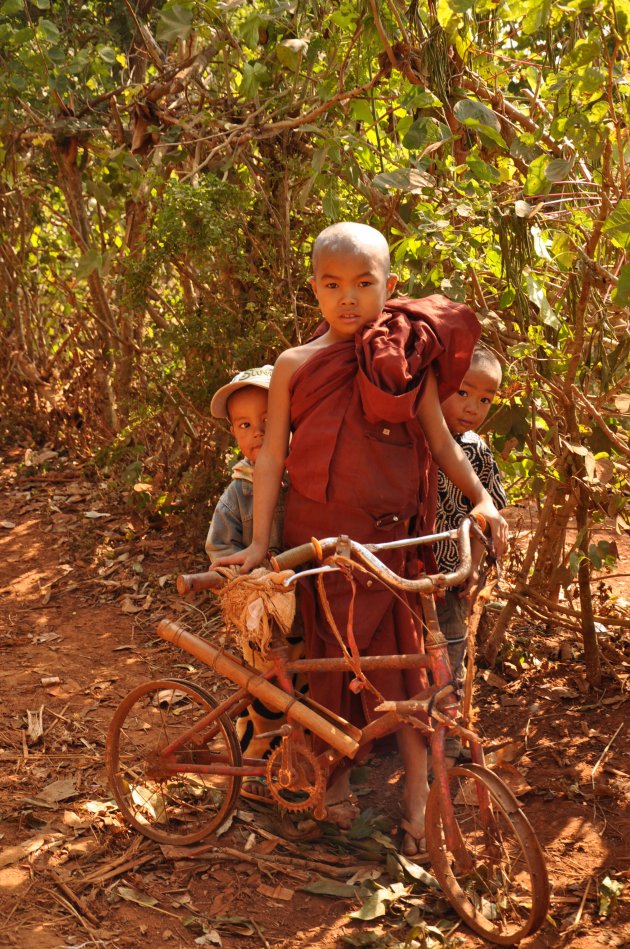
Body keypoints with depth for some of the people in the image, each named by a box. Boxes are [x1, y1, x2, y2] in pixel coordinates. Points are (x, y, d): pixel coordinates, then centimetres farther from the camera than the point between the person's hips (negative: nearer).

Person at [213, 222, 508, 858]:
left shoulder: (407, 360, 0)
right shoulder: (295, 365, 0)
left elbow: (439, 439, 6)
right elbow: (272, 454, 0)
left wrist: (480, 497, -7)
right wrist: (259, 542, -3)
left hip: (390, 537, -1)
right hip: (316, 535, 1)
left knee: (399, 658, 1)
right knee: (329, 651, 12)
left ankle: (416, 797, 14)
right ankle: (338, 771, 33)